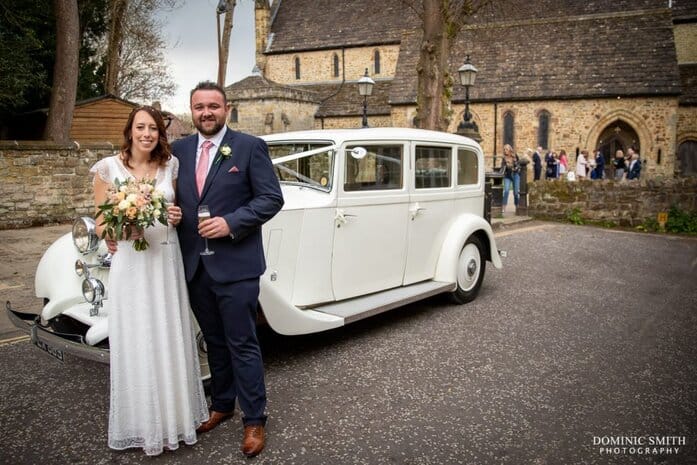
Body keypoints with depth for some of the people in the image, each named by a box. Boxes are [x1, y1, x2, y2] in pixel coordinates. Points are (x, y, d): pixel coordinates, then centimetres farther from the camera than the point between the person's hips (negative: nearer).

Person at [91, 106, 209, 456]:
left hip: (166, 261, 3)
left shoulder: (170, 165, 6)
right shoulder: (108, 168, -3)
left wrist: (177, 216, -5)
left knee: (171, 339, 10)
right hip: (130, 264, -3)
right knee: (135, 343, 4)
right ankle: (141, 421, 23)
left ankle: (174, 414, 29)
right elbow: (100, 222, 0)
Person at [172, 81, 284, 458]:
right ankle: (222, 404, 35)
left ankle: (254, 420, 16)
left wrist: (231, 223, -18)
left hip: (236, 264, -5)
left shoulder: (250, 146, -5)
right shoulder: (179, 149, 10)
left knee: (242, 344, 2)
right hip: (194, 265, 5)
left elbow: (272, 198, -8)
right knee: (214, 341, 18)